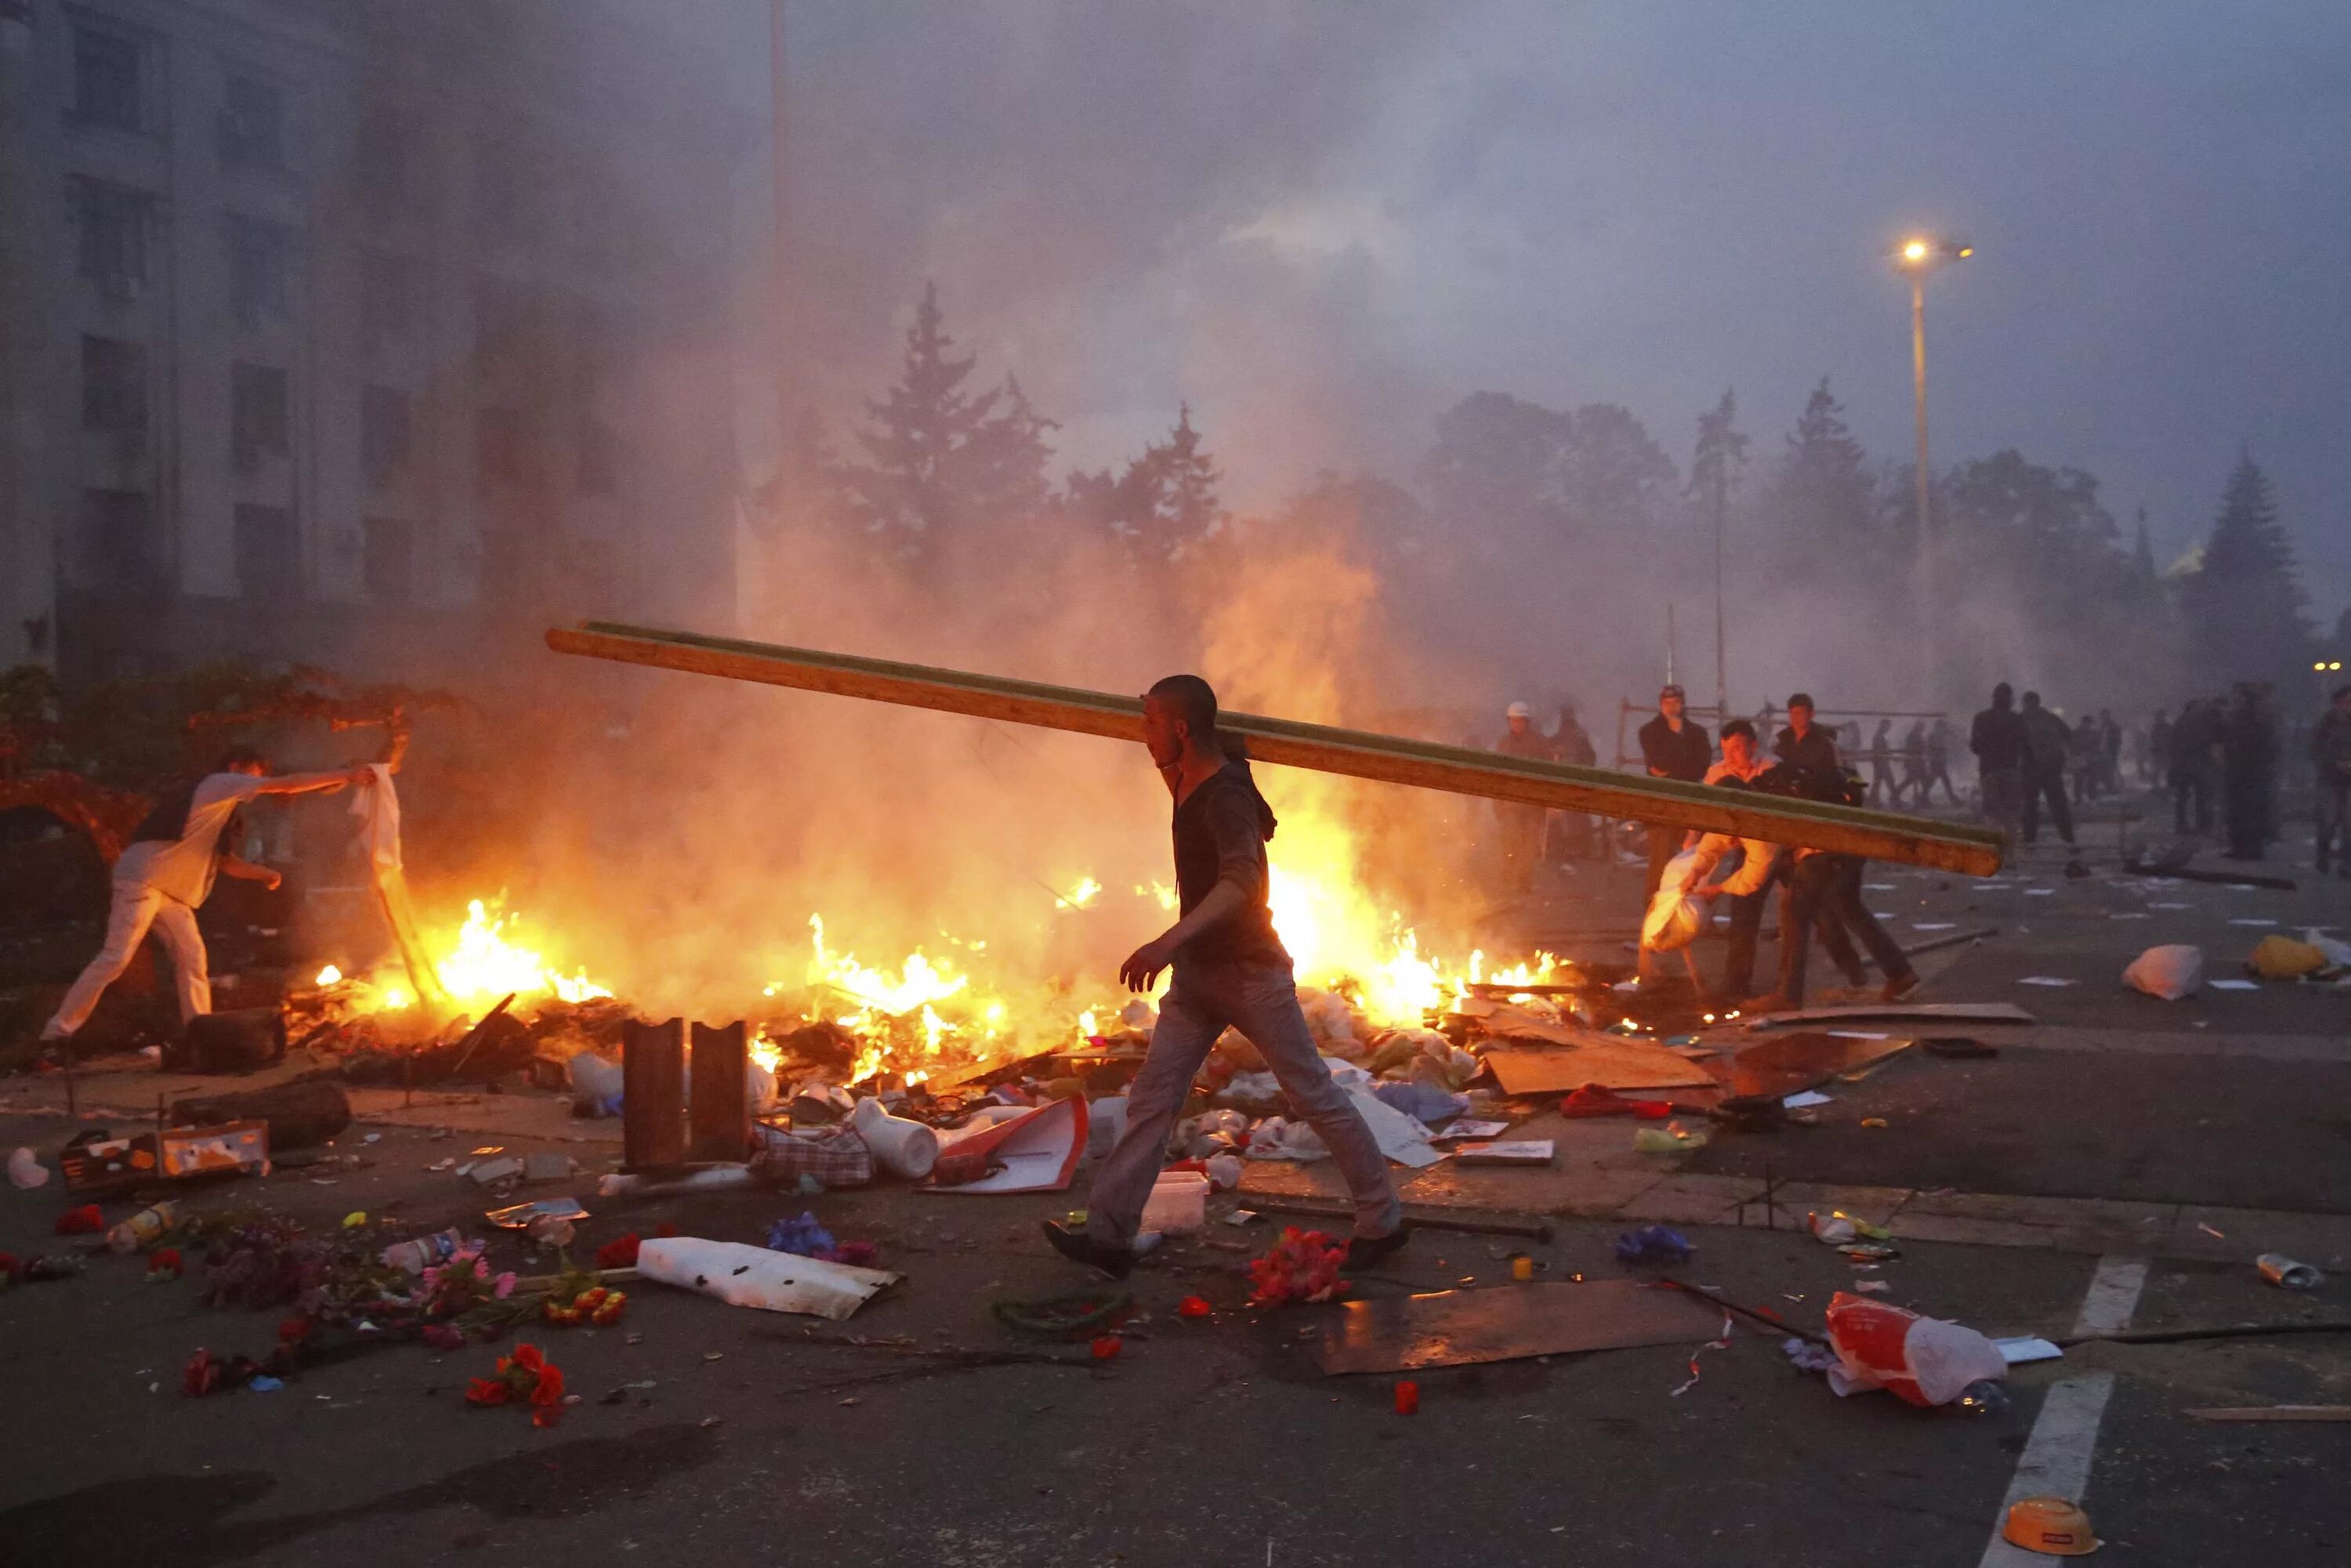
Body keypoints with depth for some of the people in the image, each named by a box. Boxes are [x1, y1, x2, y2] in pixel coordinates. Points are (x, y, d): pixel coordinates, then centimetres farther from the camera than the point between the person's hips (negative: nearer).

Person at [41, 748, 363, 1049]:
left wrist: (264, 873, 11)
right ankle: (59, 1031, -9)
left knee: (191, 957, 1)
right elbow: (285, 784, -11)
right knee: (116, 958, -13)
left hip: (170, 890, 10)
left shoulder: (220, 811, 21)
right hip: (142, 879, -10)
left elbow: (225, 861, 26)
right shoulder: (217, 784, -6)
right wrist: (345, 777, -11)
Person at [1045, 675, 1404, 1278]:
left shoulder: (1225, 798, -23)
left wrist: (1169, 942, -53)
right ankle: (1108, 1233, 2)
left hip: (1250, 972, -9)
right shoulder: (1190, 780, 5)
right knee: (1152, 1096, 1)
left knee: (1315, 1096, 3)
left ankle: (1382, 1221, 17)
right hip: (1197, 972, 9)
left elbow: (1241, 880, -41)